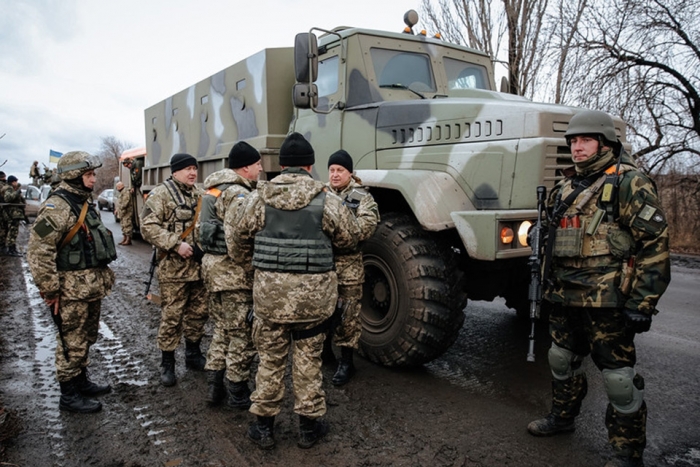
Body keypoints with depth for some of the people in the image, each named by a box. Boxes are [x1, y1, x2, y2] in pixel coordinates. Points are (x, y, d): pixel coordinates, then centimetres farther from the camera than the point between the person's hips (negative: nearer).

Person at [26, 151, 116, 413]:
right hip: (72, 289, -9)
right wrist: (50, 290, -19)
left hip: (92, 285, 9)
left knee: (86, 338, 20)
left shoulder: (86, 203, 13)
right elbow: (38, 251, -22)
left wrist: (103, 277, 20)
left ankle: (81, 382, 36)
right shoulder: (56, 207, -18)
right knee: (71, 342, 3)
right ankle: (68, 395, 17)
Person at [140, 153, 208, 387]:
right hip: (174, 267, -6)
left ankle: (193, 354, 32)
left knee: (199, 311, 14)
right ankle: (167, 363, 14)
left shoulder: (200, 195, 14)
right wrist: (176, 244, -21)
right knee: (171, 315, 0)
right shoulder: (161, 194, -6)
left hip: (200, 265, 6)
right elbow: (148, 227, -15)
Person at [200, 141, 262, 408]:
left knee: (222, 329, 20)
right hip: (233, 271, -10)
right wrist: (252, 273, -16)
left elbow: (206, 229, 19)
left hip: (212, 265, 10)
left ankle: (214, 386, 27)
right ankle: (238, 393, 16)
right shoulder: (239, 195, -18)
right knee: (241, 334, 3)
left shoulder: (214, 189, 14)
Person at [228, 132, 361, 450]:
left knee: (270, 359, 15)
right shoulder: (326, 200, -6)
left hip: (269, 291, 1)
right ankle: (309, 425, 26)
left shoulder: (259, 197, -1)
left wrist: (243, 261, 28)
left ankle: (263, 426, 26)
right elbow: (350, 237, 4)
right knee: (308, 360, 13)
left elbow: (238, 235, 9)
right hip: (313, 294, -1)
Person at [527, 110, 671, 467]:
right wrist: (551, 283, 21)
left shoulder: (628, 182, -9)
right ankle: (562, 416, 41)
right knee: (562, 360, 20)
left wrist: (642, 303, -17)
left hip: (607, 302, -7)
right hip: (565, 298, 8)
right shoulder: (567, 187, 14)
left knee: (618, 376, 2)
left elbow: (654, 244, -14)